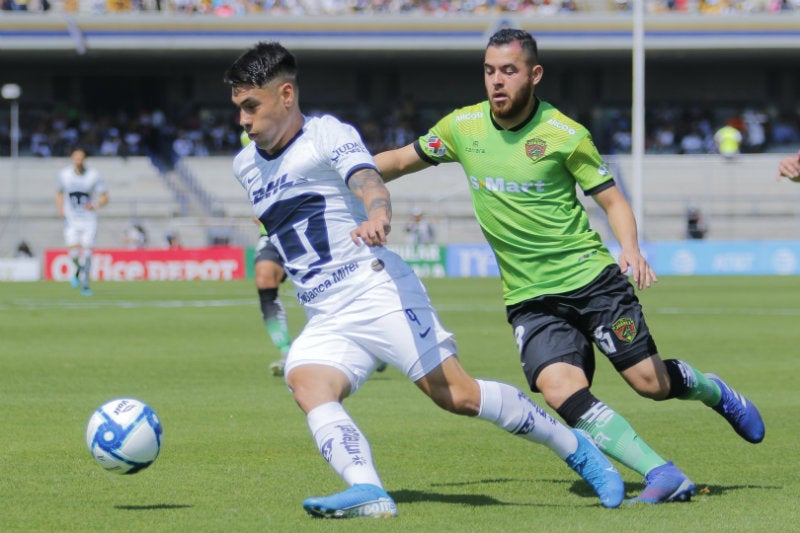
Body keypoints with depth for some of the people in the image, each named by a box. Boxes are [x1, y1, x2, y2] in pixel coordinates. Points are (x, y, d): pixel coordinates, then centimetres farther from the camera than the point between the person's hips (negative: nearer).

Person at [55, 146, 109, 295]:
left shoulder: (94, 175, -6)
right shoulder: (64, 174, 0)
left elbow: (105, 197, 1)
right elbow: (59, 193, 16)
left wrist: (95, 205, -19)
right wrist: (60, 209, -1)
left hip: (88, 220, -1)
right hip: (71, 221, 1)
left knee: (86, 254, -5)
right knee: (74, 253, -12)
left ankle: (85, 286, 9)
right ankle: (78, 271, 22)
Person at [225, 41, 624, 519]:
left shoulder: (328, 135, -5)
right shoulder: (246, 165, 16)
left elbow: (369, 183, -25)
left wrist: (378, 217, -46)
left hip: (379, 291, -6)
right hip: (326, 321, 6)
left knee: (457, 394, -12)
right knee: (306, 385, -25)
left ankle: (574, 447, 5)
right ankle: (368, 493, -41)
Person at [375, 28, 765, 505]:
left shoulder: (564, 135, -9)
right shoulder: (462, 127, 1)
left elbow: (612, 199, -2)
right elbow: (401, 161, 16)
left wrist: (631, 249, -20)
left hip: (592, 277, -2)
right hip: (530, 299, 2)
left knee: (651, 382, -2)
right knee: (561, 390, -21)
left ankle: (713, 390, 34)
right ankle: (664, 476, -20)